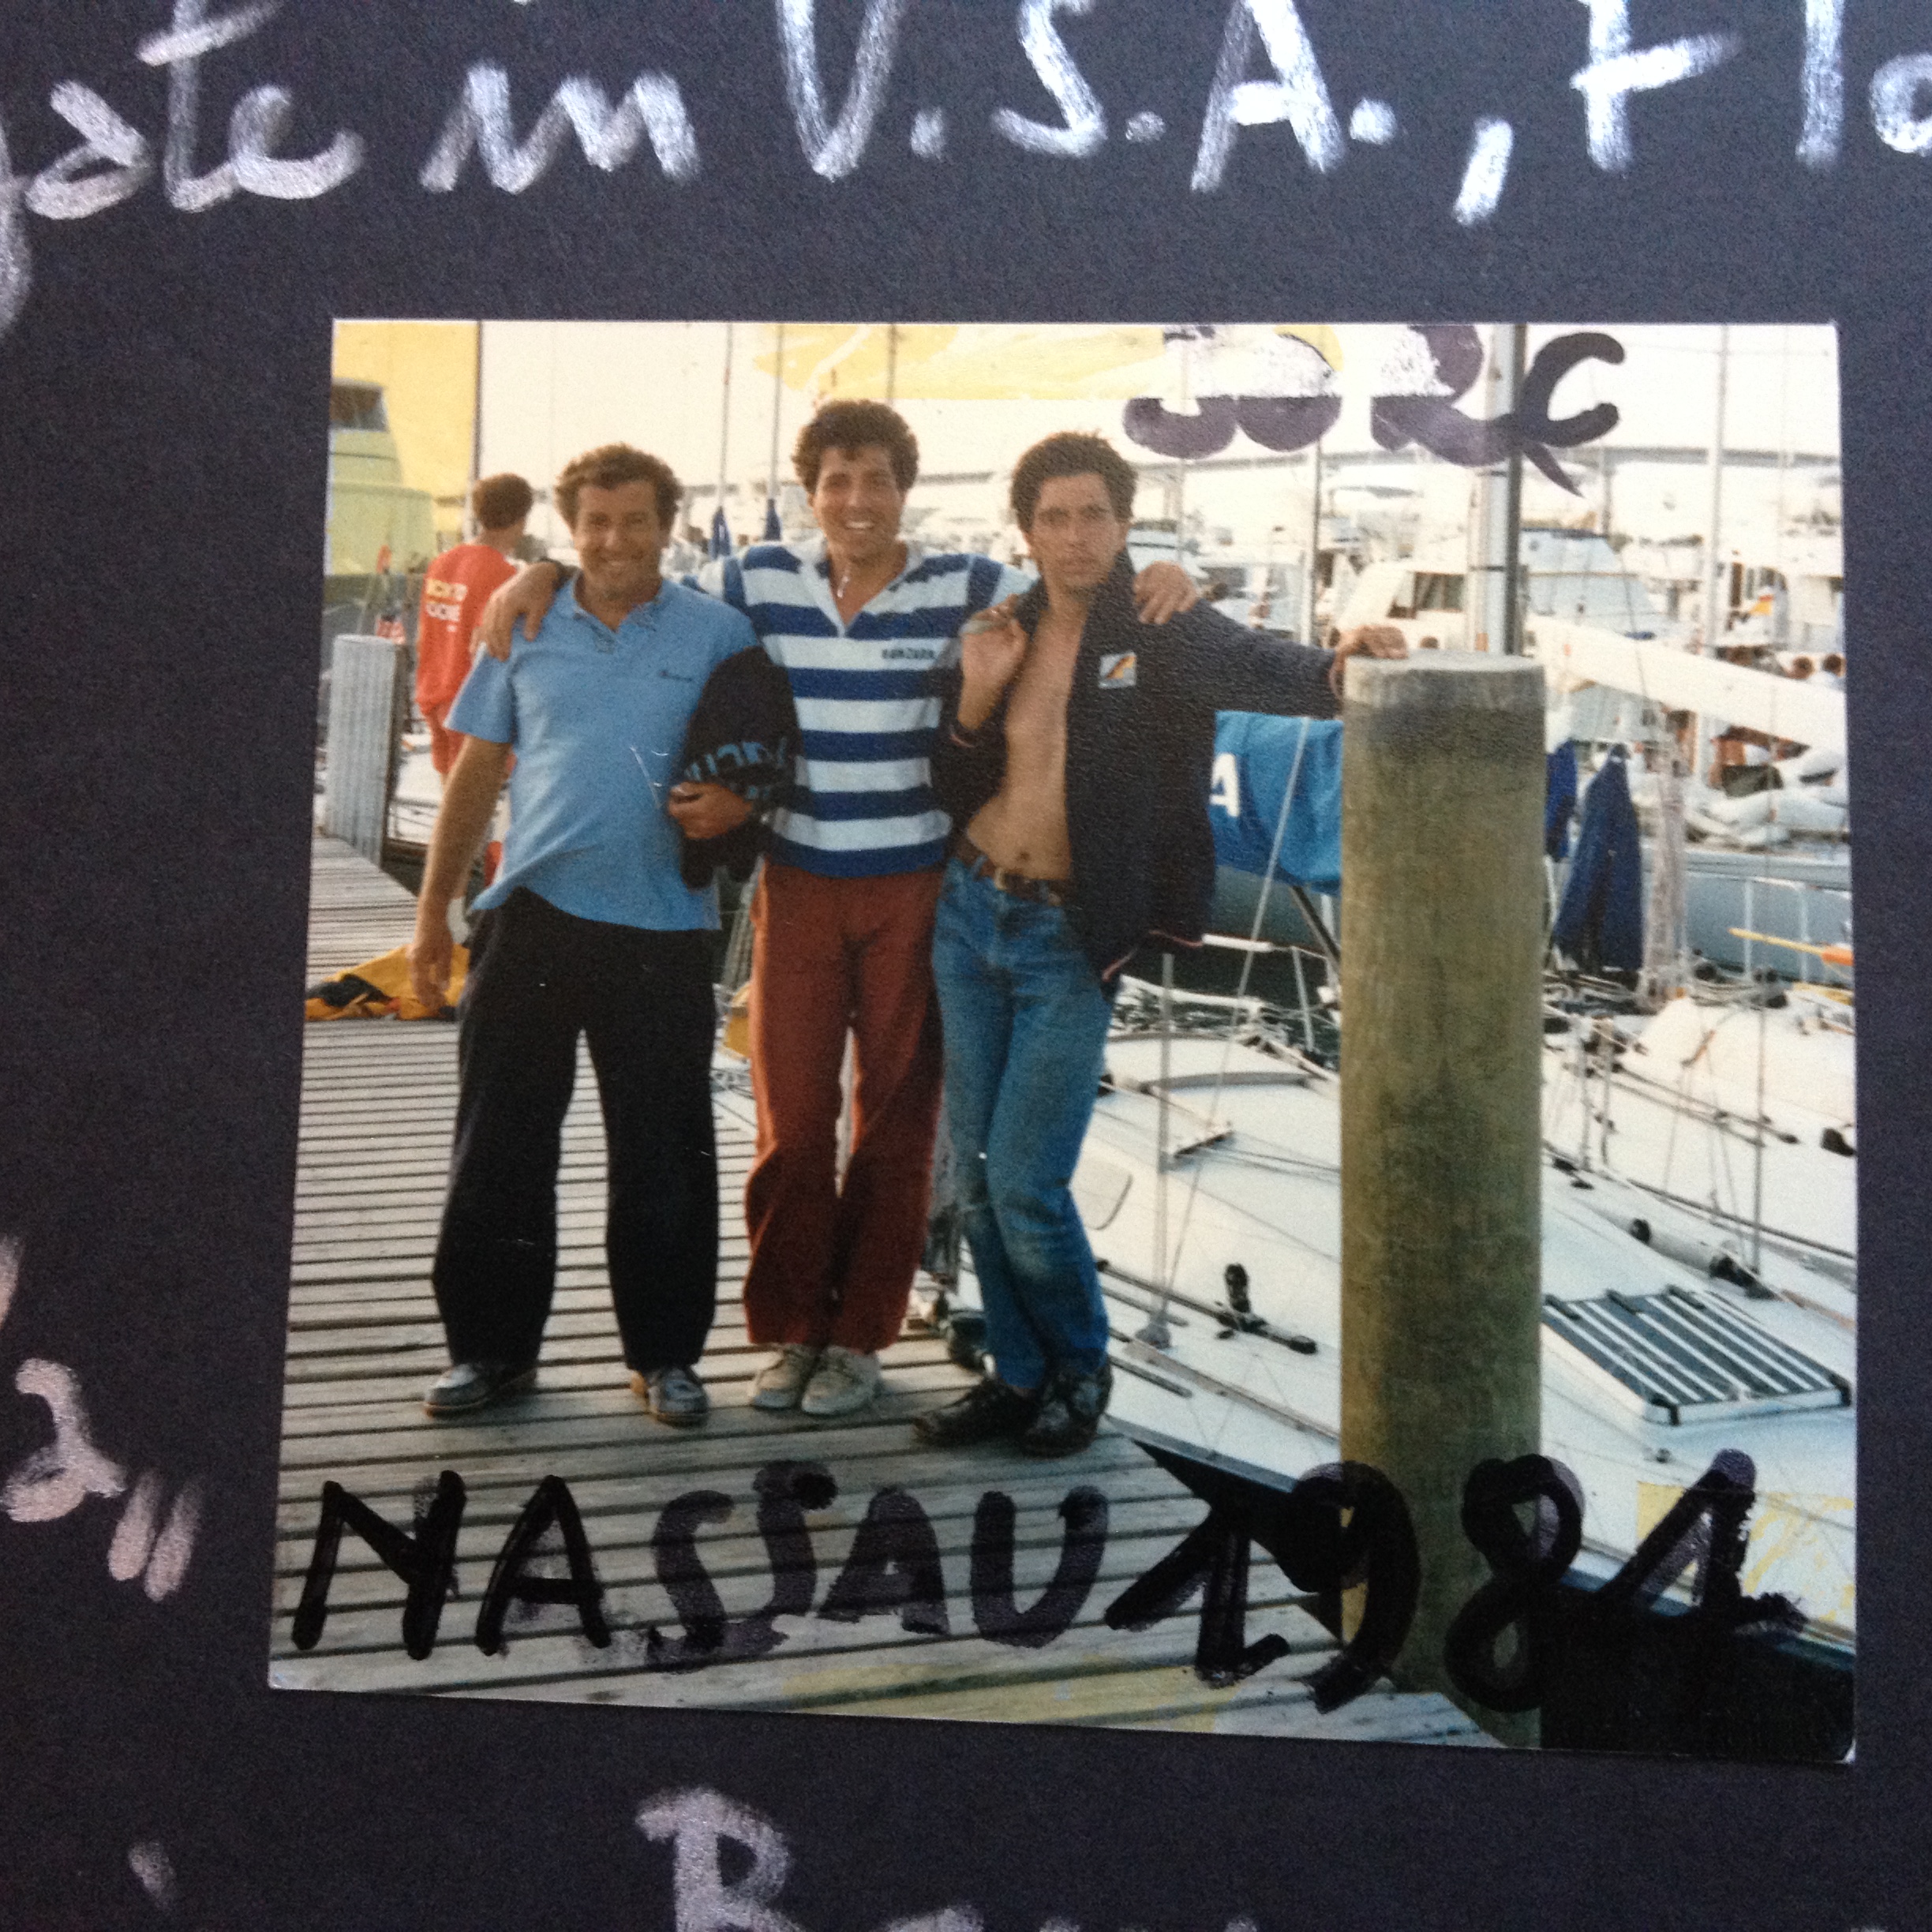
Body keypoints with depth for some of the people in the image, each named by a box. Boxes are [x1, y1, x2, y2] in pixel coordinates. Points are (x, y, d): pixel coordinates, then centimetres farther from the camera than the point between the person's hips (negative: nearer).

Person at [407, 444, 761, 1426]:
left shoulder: (716, 634, 3)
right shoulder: (527, 628, 9)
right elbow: (476, 772, 13)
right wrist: (433, 910, 10)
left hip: (659, 928, -2)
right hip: (531, 911, 2)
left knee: (662, 1153, 5)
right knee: (499, 1143, 7)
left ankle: (665, 1353, 18)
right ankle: (492, 1346, 20)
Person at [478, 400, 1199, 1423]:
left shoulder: (966, 589, -2)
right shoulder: (761, 582, 3)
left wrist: (1160, 584, -18)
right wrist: (541, 575, -1)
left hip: (916, 888, -1)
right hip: (797, 885, 1)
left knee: (896, 1116, 6)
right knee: (791, 1116, 5)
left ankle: (859, 1336, 19)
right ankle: (791, 1329, 19)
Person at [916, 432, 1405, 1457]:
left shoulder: (1163, 634, -6)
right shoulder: (1003, 631, 8)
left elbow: (1256, 667, -26)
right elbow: (953, 793, 11)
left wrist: (1337, 665, -47)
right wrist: (974, 693, -6)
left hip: (1068, 939, -5)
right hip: (971, 913, 5)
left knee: (1025, 1184, -7)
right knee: (976, 1175, 9)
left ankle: (1080, 1369, 18)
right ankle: (1020, 1374, 26)